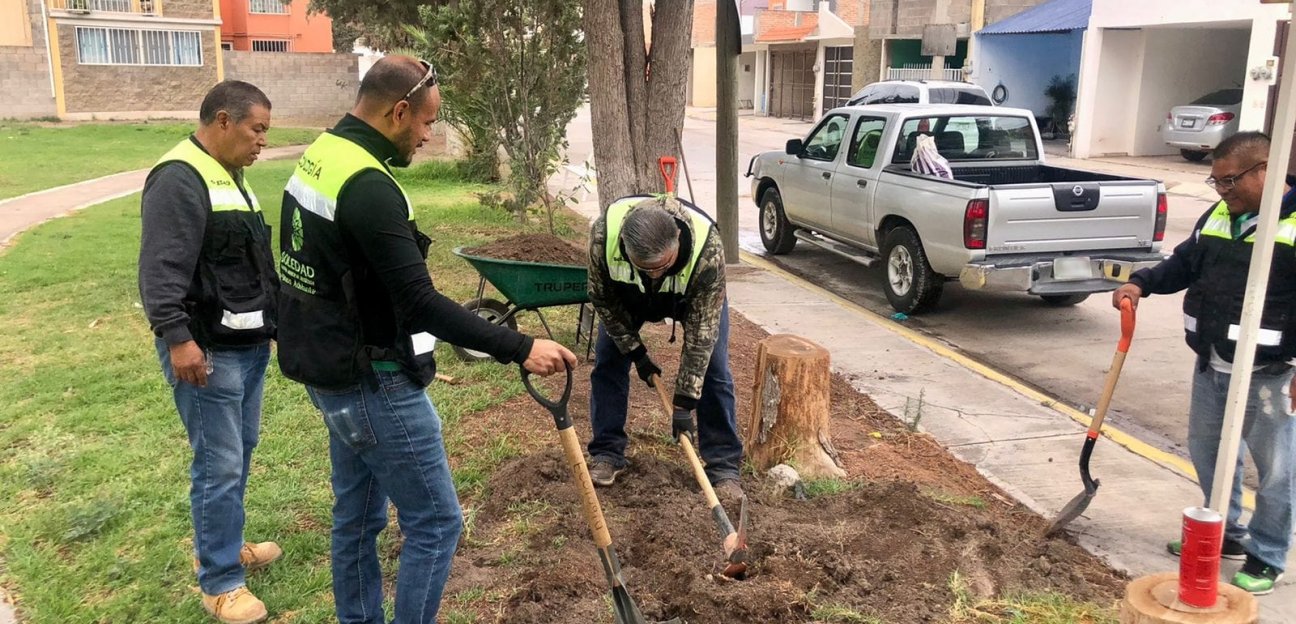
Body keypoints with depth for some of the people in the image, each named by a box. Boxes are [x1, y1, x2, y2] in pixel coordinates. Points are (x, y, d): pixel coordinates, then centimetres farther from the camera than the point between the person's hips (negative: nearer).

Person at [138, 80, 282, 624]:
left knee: (240, 453, 19)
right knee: (220, 465, -3)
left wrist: (276, 315, 28)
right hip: (207, 352, -10)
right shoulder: (181, 179, -17)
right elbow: (161, 269, -24)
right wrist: (177, 337, -28)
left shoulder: (229, 176, 16)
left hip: (250, 345, 10)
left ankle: (225, 544, 36)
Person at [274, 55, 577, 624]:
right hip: (372, 384, -10)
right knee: (435, 523, 1)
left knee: (357, 516, 20)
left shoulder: (316, 158, 8)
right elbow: (421, 304, -29)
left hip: (332, 372, 10)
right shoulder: (368, 187, -24)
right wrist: (520, 348, -28)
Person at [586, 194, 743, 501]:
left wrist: (684, 402, -32)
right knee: (608, 362, -5)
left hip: (694, 294, -1)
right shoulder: (603, 233, -40)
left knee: (713, 369, -10)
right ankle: (606, 453, 10)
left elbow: (701, 330, -34)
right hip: (627, 293, 2)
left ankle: (724, 465, 0)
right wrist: (635, 351, -16)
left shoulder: (708, 248, -44)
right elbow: (603, 298, -19)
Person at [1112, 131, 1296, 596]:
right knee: (1207, 451, 19)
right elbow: (1185, 263, 17)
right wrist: (1142, 283, -2)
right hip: (1210, 367, 7)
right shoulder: (1217, 216, 7)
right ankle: (1226, 533, 38)